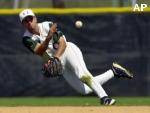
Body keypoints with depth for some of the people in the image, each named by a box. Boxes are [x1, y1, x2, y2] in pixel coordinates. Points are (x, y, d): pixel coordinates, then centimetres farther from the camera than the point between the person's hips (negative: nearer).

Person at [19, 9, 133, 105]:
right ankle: (113, 71, 7)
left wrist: (56, 57, -37)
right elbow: (39, 51, -25)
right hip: (61, 65, 3)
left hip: (68, 50, -3)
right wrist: (48, 37, -41)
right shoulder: (27, 38, -8)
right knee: (84, 90, -5)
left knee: (82, 75, -33)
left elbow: (63, 43, -19)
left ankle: (104, 97, -34)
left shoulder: (48, 26, -13)